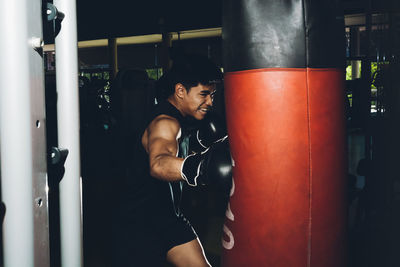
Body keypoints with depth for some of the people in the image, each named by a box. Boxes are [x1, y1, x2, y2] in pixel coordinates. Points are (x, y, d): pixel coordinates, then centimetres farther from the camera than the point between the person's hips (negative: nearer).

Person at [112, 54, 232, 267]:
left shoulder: (181, 120, 6)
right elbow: (159, 165, -46)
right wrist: (199, 165, -65)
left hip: (169, 217, 9)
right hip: (141, 223, -9)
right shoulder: (165, 123, -25)